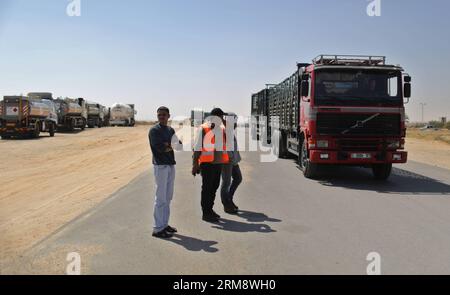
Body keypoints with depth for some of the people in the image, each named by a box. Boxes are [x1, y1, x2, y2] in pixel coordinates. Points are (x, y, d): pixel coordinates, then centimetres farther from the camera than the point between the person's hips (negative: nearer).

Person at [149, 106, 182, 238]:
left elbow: (179, 145, 4)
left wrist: (166, 145, -13)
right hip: (160, 165, -8)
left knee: (168, 197, 13)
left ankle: (164, 224, 24)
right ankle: (158, 229, 1)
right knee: (161, 198, -5)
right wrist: (171, 146, -3)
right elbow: (160, 148, -18)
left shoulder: (171, 130, 15)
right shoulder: (154, 130, -7)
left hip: (171, 165, 8)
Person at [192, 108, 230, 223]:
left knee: (214, 187, 14)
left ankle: (210, 210, 27)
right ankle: (206, 213, 5)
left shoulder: (221, 128, 13)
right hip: (207, 163, -7)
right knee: (207, 188, -2)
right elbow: (197, 147, -10)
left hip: (218, 162, 7)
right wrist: (195, 164, -15)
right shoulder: (203, 128, -7)